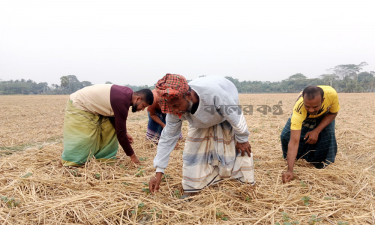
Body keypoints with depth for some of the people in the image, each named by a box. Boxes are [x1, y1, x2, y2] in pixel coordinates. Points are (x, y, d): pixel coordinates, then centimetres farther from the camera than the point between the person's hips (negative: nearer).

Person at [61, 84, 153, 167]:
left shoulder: (128, 93, -6)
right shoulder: (122, 101, -34)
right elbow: (120, 132, -28)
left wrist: (125, 133, -3)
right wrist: (132, 155, -19)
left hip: (93, 108, 9)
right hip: (78, 105, -9)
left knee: (109, 130, 3)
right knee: (82, 139, -9)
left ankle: (105, 158, 10)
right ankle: (70, 163, 9)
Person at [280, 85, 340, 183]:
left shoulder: (332, 94, -41)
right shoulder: (299, 110, -46)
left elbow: (333, 113, -17)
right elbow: (294, 142, -47)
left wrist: (317, 131, -32)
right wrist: (289, 170, -54)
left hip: (325, 116, 1)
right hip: (303, 118, -1)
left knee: (328, 136, -23)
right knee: (286, 136, -19)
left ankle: (324, 164, 5)